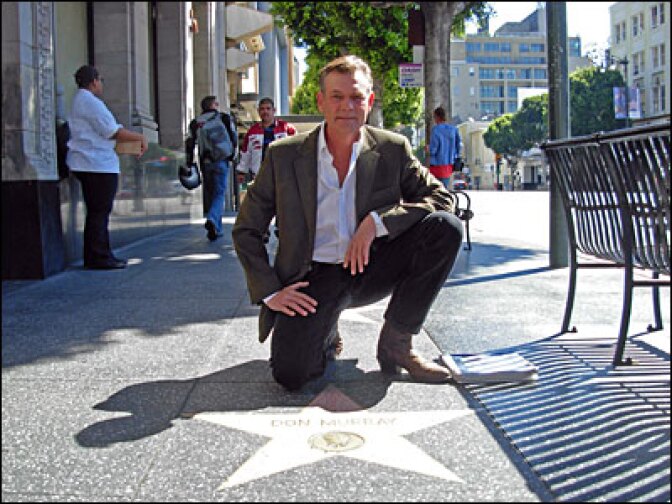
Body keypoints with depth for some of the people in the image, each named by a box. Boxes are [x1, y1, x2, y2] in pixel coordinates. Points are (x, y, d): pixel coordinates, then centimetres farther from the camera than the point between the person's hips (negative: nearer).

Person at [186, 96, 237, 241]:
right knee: (219, 193, -2)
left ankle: (217, 229, 16)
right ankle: (212, 219, -28)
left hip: (204, 162, 3)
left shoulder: (195, 122, 12)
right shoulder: (225, 118, 5)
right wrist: (232, 154, 8)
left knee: (209, 195, 12)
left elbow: (190, 142, 7)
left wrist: (189, 162, 10)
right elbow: (233, 137, -2)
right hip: (220, 161, -3)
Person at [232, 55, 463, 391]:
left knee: (445, 227, -21)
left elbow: (444, 199, -6)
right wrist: (269, 292, -10)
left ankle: (396, 342, -8)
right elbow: (245, 231, 3)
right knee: (289, 375, -25)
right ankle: (324, 336, 14)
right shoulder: (284, 155, -3)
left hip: (371, 270, 2)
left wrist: (376, 222, -19)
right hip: (313, 279, -2)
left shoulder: (393, 150, -1)